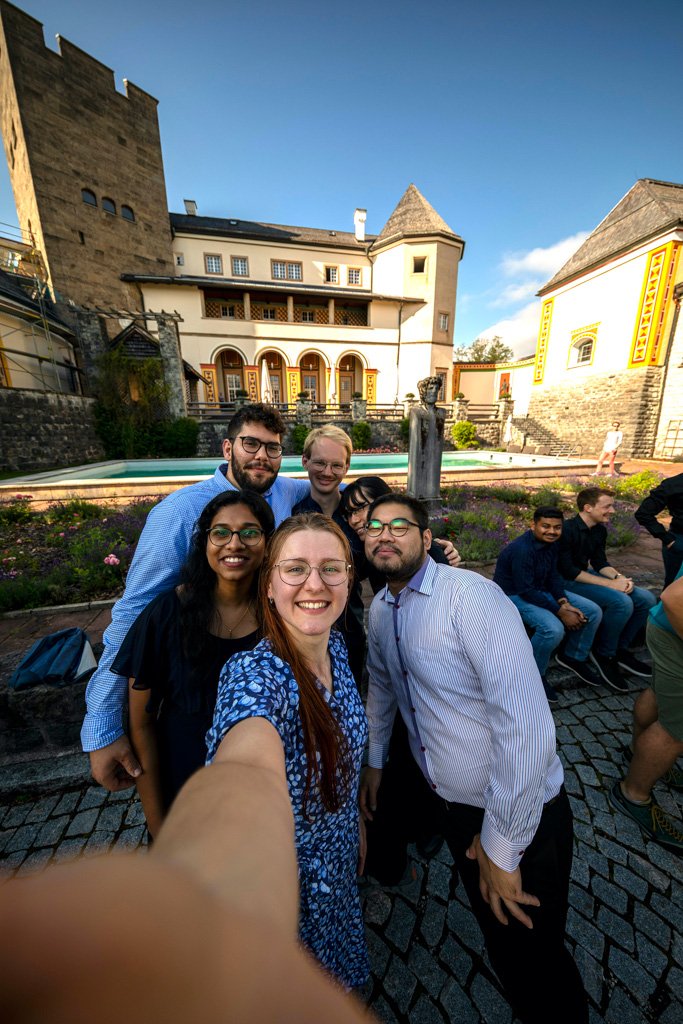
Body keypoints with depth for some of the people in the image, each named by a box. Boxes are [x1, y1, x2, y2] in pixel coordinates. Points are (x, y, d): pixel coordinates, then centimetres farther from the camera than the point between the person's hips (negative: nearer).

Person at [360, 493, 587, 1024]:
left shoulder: (471, 595, -27)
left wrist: (501, 846, -17)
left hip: (518, 811, -5)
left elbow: (527, 726, -28)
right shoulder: (379, 609, -2)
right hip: (443, 797, 6)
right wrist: (373, 761, 19)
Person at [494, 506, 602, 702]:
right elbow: (526, 590, -27)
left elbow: (554, 576, 6)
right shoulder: (521, 549, -28)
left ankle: (574, 657, 23)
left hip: (540, 590, 9)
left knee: (593, 611, 2)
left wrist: (564, 602, -11)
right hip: (514, 595, -9)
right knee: (553, 629, -32)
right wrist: (560, 612, -23)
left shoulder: (551, 543, 0)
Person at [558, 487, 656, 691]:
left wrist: (619, 577, -10)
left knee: (646, 599, -1)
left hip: (586, 575, 9)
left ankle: (620, 649, 14)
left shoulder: (600, 530, 5)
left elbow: (599, 562, 11)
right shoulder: (567, 529, -22)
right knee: (622, 602, -27)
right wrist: (611, 584, -22)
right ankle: (604, 655, -3)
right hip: (567, 582, -9)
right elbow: (568, 570, -24)